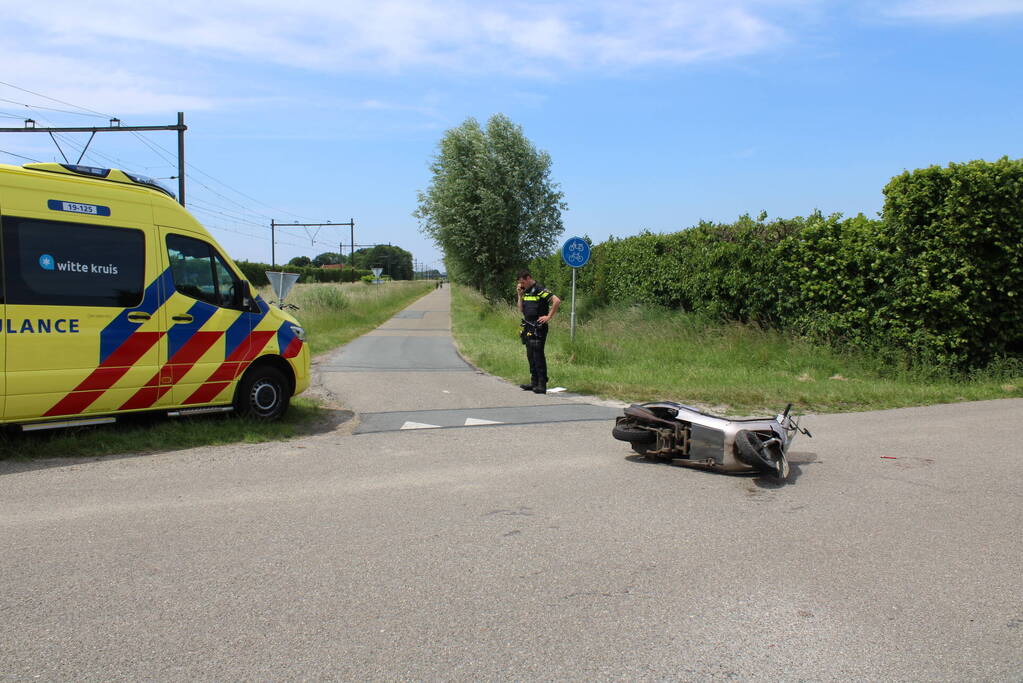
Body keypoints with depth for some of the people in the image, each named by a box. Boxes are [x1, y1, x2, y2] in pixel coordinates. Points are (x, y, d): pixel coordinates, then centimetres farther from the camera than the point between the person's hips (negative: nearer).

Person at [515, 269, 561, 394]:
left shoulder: (540, 290, -12)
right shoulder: (525, 292, 15)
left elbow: (557, 301, -20)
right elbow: (521, 310, 16)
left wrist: (548, 317, -16)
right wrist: (520, 295, 6)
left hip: (538, 327, -9)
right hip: (528, 328, 9)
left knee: (538, 356, -10)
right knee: (530, 356, 11)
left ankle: (542, 385, -8)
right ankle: (534, 383, 19)